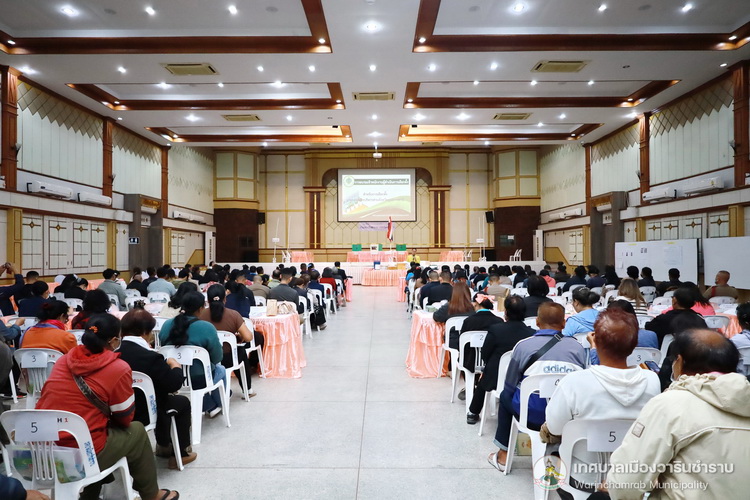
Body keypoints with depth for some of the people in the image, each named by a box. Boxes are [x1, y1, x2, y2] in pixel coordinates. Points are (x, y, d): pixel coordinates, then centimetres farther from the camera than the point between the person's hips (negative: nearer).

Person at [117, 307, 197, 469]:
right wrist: (175, 365, -2)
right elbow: (175, 384, -20)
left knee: (164, 397, 31)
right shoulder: (150, 357, -26)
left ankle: (164, 445, 44)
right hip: (143, 415, -6)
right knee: (182, 402, 20)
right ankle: (180, 453, 26)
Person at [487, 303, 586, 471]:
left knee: (505, 396, 27)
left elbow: (509, 387, 1)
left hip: (532, 415, -3)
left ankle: (503, 455, 30)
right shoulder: (578, 347, 2)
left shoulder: (523, 345, -5)